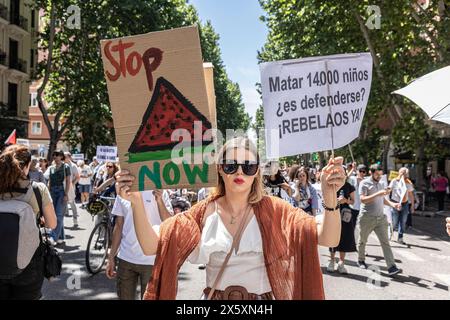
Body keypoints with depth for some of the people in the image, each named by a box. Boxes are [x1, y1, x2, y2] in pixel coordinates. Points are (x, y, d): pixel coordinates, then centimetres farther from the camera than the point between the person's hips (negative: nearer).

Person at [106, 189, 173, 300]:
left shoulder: (159, 192, -6)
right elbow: (118, 226, 10)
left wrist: (159, 201, -25)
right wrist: (111, 257, 9)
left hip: (152, 260, -3)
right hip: (125, 259, 3)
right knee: (125, 296, 13)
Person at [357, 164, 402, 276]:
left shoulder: (380, 184, 15)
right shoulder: (364, 183, -7)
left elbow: (383, 199, 21)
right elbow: (363, 199, -19)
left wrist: (392, 204, 2)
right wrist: (378, 194, -26)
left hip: (380, 217, 5)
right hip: (367, 218, -5)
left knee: (385, 242, -5)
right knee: (362, 241, 12)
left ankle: (391, 267, -10)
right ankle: (361, 260, 33)